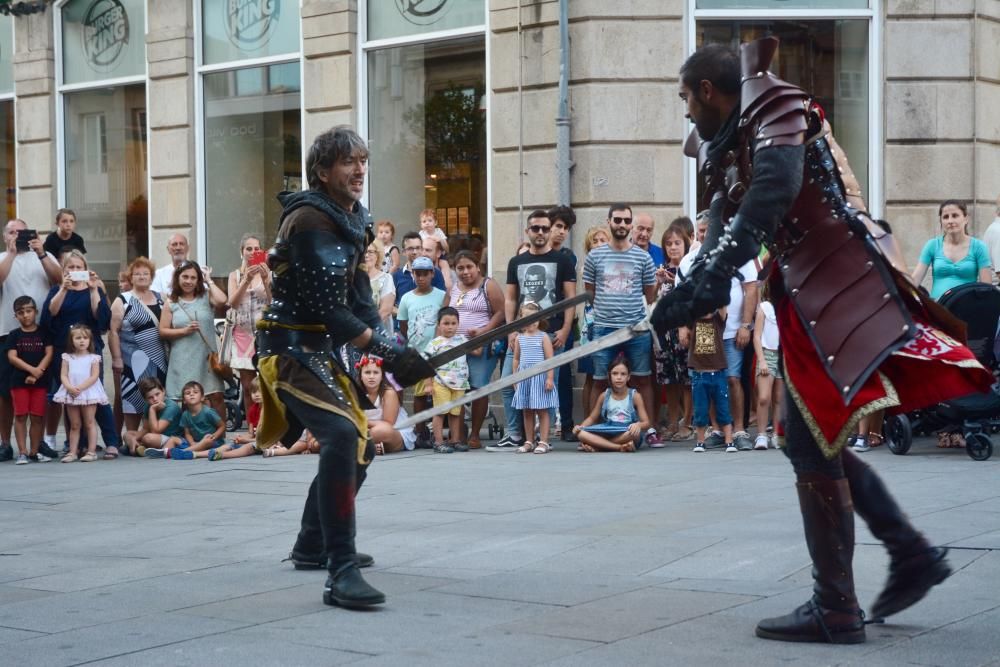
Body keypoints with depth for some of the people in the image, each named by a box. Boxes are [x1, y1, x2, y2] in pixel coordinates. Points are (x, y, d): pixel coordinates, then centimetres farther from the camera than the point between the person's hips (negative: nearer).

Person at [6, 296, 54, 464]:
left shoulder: (43, 333, 4)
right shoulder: (14, 335, 5)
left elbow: (49, 354, -3)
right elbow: (12, 357, -4)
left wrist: (36, 374, -13)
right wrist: (31, 369, -17)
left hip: (40, 381, 0)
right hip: (19, 381, 0)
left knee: (37, 417, 0)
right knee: (21, 416, -2)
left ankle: (34, 451, 8)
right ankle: (22, 452, 1)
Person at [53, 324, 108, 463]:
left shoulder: (93, 358, 1)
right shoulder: (68, 357, 9)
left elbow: (94, 376, -8)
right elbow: (63, 375, 2)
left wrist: (80, 388, -17)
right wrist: (70, 388, -16)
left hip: (89, 393, -3)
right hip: (71, 394, 3)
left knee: (89, 423, 0)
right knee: (74, 425, 8)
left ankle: (91, 451, 2)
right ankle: (72, 452, 10)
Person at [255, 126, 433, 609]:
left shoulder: (352, 220, 13)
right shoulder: (310, 220, -17)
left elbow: (359, 297, 12)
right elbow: (327, 309, -23)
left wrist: (391, 348, -2)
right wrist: (386, 350, -22)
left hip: (321, 351, 10)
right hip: (290, 350, -10)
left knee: (357, 447, 20)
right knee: (341, 437, -28)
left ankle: (312, 547, 39)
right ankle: (340, 573, -30)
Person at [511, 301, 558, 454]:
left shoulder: (543, 337, -4)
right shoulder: (519, 338, 8)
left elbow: (550, 359, -7)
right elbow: (516, 359, 13)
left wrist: (550, 378, -12)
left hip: (540, 376, -4)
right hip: (524, 377, 4)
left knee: (542, 410, -1)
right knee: (526, 411, 8)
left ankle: (543, 442, 2)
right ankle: (529, 442, 16)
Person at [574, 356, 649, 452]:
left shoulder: (635, 396, 1)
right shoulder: (604, 396, 8)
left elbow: (646, 423, -1)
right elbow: (592, 418, 17)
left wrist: (638, 425, -26)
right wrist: (581, 426, -5)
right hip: (606, 433, 2)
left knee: (636, 433, -40)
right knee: (580, 433, -25)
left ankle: (596, 446, -25)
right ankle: (620, 447, -30)